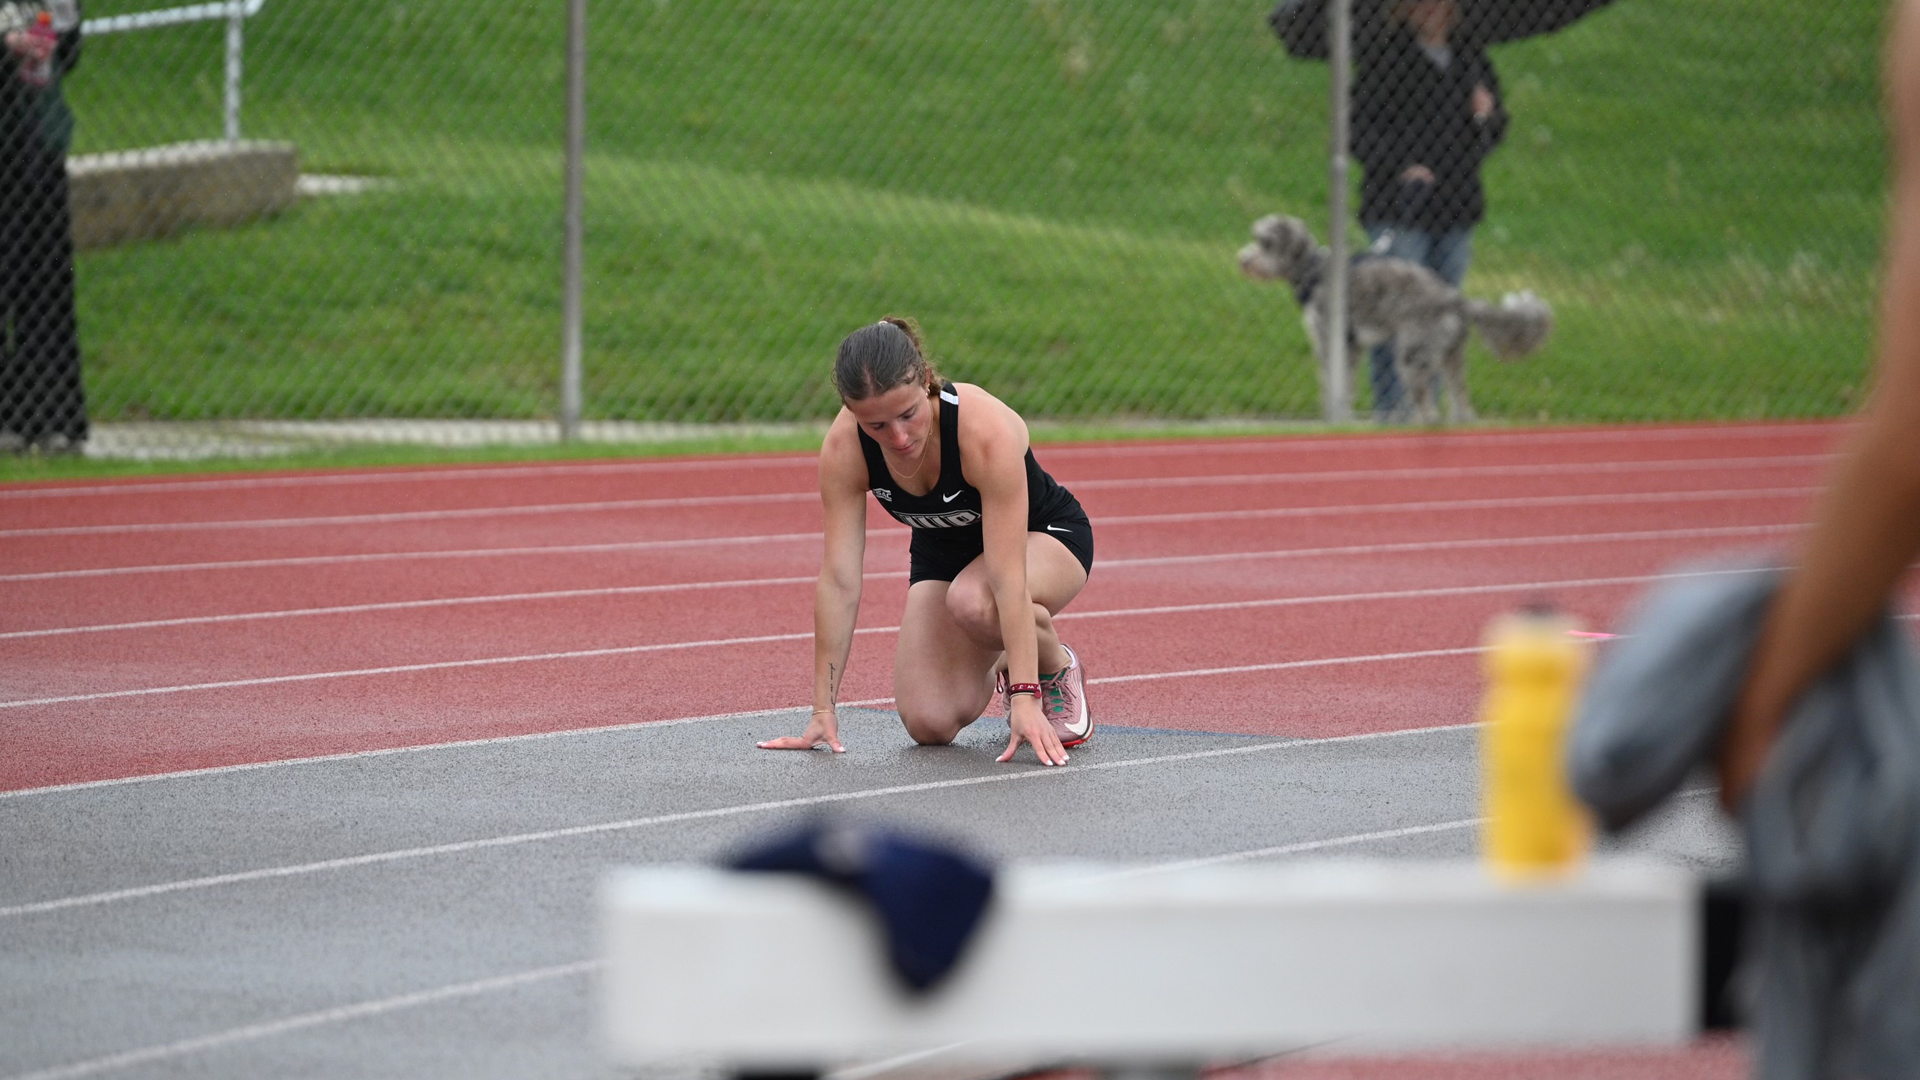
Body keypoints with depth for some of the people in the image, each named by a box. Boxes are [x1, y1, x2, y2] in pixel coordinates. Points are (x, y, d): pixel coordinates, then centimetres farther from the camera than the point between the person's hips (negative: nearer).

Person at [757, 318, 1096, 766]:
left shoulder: (987, 430, -38)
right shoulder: (844, 449, -26)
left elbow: (1008, 579, -40)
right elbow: (838, 580, -22)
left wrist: (1025, 697, -44)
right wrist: (823, 710, -22)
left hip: (1044, 533, -4)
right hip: (942, 552, 4)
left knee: (973, 601, -38)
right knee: (930, 725, -13)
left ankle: (1058, 668, -6)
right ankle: (1001, 670, 21)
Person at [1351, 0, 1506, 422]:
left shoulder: (1471, 60, 16)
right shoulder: (1384, 56, -2)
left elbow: (1496, 131, 21)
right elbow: (1363, 129, -6)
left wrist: (1487, 116, -2)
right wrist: (1402, 167, -18)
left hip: (1457, 208, 6)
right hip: (1399, 207, -6)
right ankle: (1389, 403, -6)